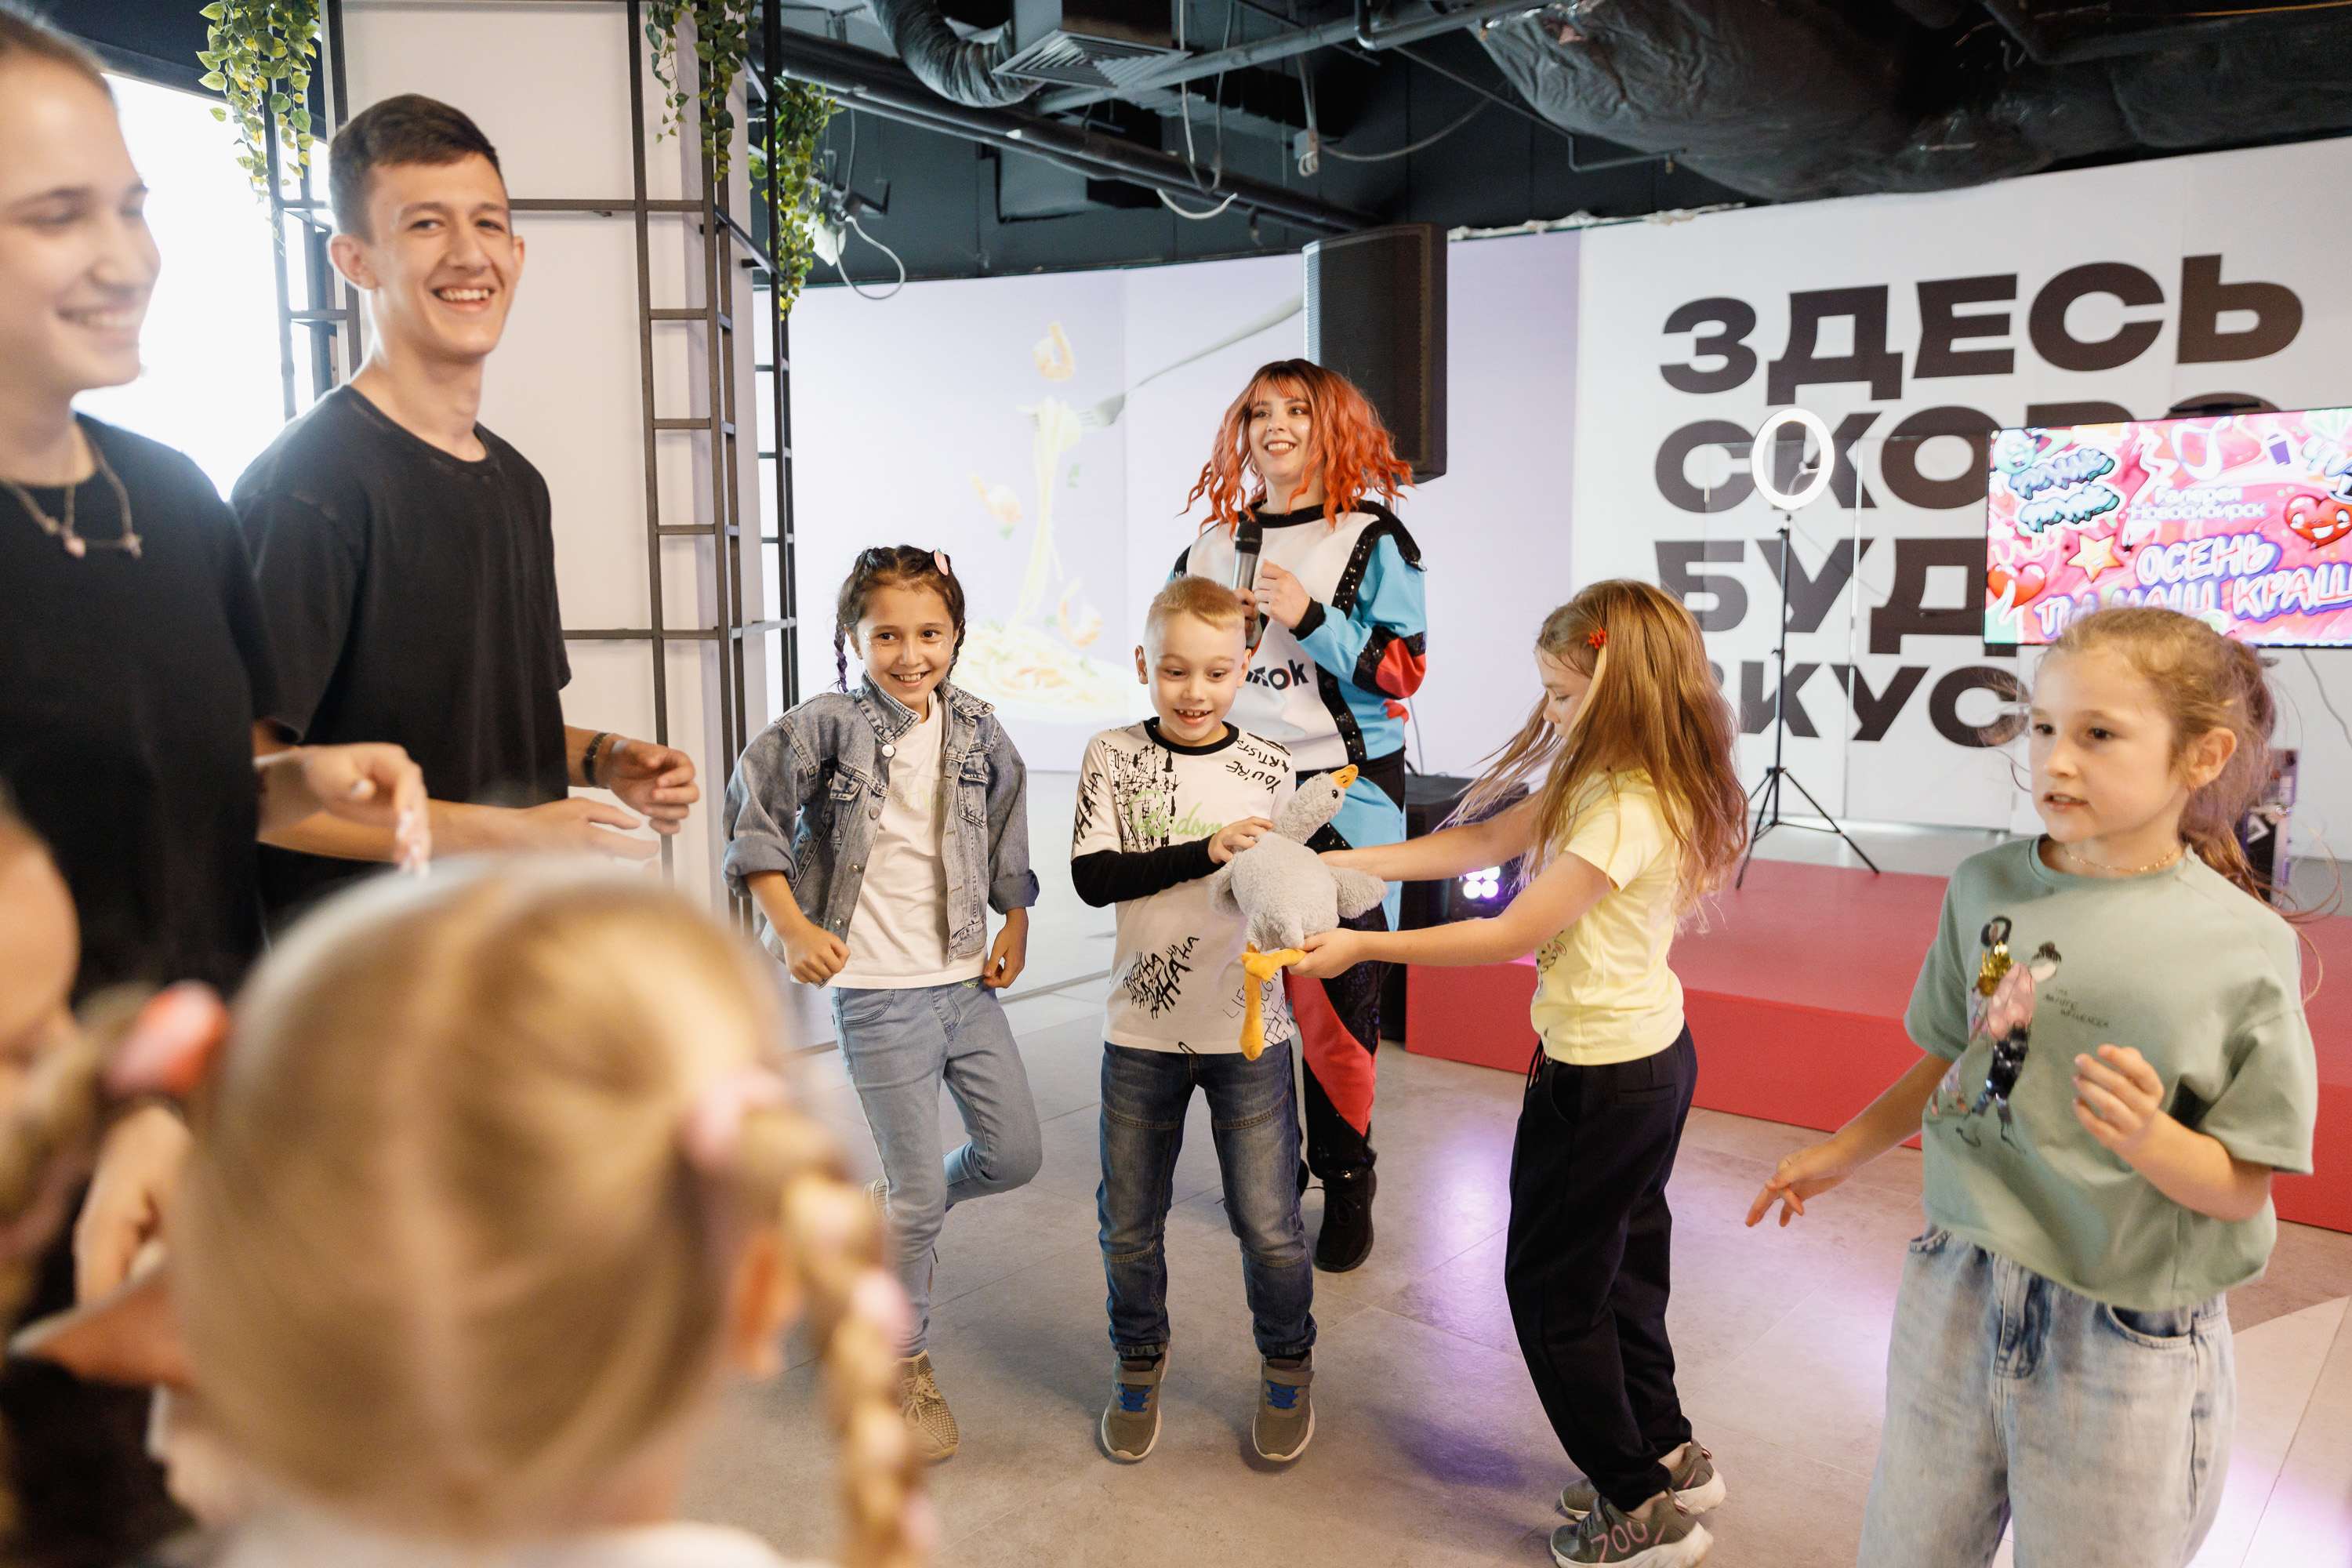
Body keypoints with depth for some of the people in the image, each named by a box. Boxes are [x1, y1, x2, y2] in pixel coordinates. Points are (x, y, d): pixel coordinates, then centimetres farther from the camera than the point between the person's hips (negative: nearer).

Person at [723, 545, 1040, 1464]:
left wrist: (1016, 926, 9)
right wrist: (791, 925, -12)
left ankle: (891, 1208, 40)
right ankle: (906, 1363, 23)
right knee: (922, 1195, 0)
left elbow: (1007, 836, 14)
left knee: (1016, 1153, 11)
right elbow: (754, 818, -7)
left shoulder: (978, 732, 3)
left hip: (968, 979, 5)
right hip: (879, 991, -5)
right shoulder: (827, 727, -11)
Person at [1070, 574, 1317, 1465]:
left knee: (1268, 1224, 5)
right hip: (1142, 1030, 0)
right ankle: (1139, 1364, 40)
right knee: (1129, 1223, 13)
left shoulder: (1268, 769, 0)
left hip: (1248, 1030, 0)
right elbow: (1092, 876, -15)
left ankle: (1288, 1367, 33)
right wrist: (1205, 852, -23)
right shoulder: (1113, 758, -4)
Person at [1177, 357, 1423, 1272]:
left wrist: (1309, 618, -16)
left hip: (1342, 789, -4)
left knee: (1333, 997, -5)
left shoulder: (1371, 540, -1)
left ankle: (1345, 1180, 13)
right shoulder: (1215, 543, 12)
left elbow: (1400, 674, -7)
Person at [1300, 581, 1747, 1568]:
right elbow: (1481, 842, 4)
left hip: (1597, 1075, -10)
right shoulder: (1599, 783, 3)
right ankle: (1667, 1455, 39)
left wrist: (1362, 947, -19)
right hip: (1654, 1051, 10)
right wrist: (1340, 863, 0)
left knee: (1553, 1287, 6)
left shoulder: (1624, 814, -26)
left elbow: (1510, 934, -24)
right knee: (1622, 1263, 22)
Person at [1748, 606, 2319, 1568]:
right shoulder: (1986, 888, -3)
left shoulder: (2245, 948, -13)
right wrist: (1842, 1154, 19)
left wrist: (2148, 1138, -29)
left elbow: (2243, 1188, -10)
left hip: (2128, 1343, -3)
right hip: (1957, 1295, 4)